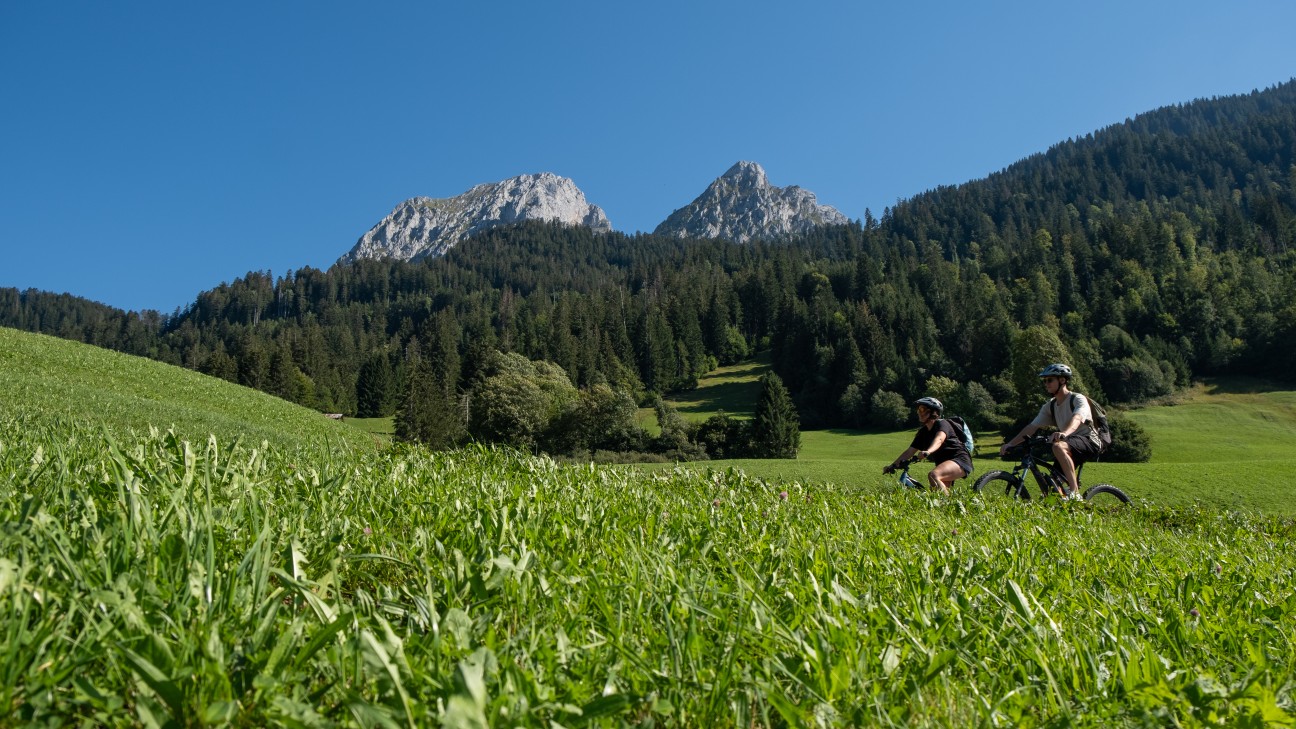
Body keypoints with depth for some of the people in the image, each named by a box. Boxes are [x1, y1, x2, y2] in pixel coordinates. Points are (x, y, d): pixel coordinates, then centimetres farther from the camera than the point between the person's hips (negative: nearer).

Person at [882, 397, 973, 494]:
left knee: (933, 475, -34)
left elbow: (939, 439, -34)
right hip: (943, 463, 9)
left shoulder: (942, 424, -11)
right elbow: (910, 451, 5)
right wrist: (893, 465, -7)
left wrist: (928, 451, -55)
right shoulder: (923, 432, 11)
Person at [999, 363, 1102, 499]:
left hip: (1089, 442, -7)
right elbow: (1032, 426, 3)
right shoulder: (1050, 406, 8)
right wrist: (1010, 444, -9)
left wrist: (1064, 433, -55)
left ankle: (1074, 493, -33)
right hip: (1070, 444, 7)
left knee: (1058, 446, -36)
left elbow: (1077, 419, -33)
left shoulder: (1078, 399, -12)